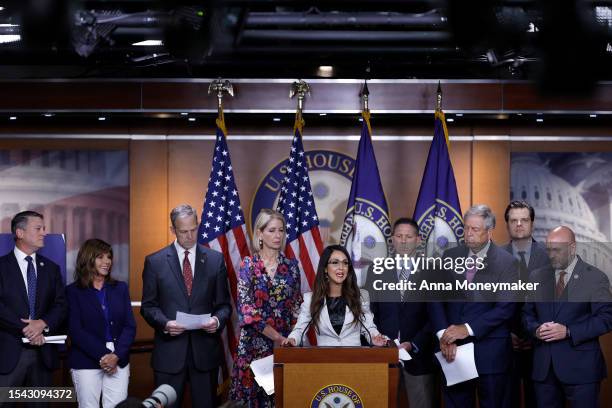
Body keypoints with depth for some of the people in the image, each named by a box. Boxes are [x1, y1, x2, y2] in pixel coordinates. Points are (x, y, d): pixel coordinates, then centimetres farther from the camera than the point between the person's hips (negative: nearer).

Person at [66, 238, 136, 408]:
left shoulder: (120, 288, 12)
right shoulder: (73, 291, 2)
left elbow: (130, 326, 5)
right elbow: (76, 331, -7)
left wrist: (116, 355, -10)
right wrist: (103, 355, -14)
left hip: (118, 361, 3)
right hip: (86, 362, -2)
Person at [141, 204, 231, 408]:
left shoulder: (215, 259, 7)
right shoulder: (155, 261, 3)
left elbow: (223, 303, 9)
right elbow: (148, 305, 4)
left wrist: (218, 319, -12)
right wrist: (165, 323, -15)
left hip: (205, 351, 1)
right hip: (169, 351, -1)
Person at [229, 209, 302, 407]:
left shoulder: (291, 265, 8)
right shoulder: (248, 265, -1)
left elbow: (297, 305, 9)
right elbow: (246, 307, -8)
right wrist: (275, 336, -13)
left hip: (285, 340, 2)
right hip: (255, 340, -2)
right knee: (256, 392, -4)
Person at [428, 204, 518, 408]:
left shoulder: (506, 262, -4)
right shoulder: (450, 257, 8)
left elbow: (505, 307, -11)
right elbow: (436, 299, 5)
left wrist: (468, 329, -16)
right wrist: (443, 335, -10)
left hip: (490, 352, -3)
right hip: (452, 348, 3)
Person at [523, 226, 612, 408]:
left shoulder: (595, 278, -3)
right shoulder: (538, 276, 11)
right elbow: (527, 313, 17)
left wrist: (568, 332, -17)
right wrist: (536, 329, -6)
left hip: (580, 367, -4)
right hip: (543, 366, 4)